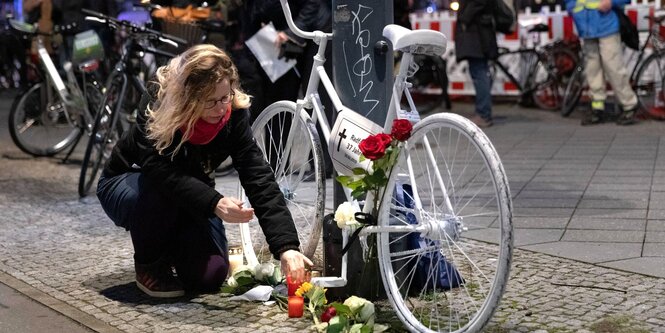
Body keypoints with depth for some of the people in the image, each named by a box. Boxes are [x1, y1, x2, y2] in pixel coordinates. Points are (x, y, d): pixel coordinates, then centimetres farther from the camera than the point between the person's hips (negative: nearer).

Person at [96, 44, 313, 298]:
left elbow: (259, 179, -28)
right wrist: (214, 203, -55)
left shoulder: (233, 114, -22)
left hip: (190, 196, 3)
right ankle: (149, 264, -11)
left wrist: (286, 246, -38)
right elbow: (159, 169, -41)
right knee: (161, 191, -38)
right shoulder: (157, 104, -30)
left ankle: (170, 246, 16)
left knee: (209, 275, -17)